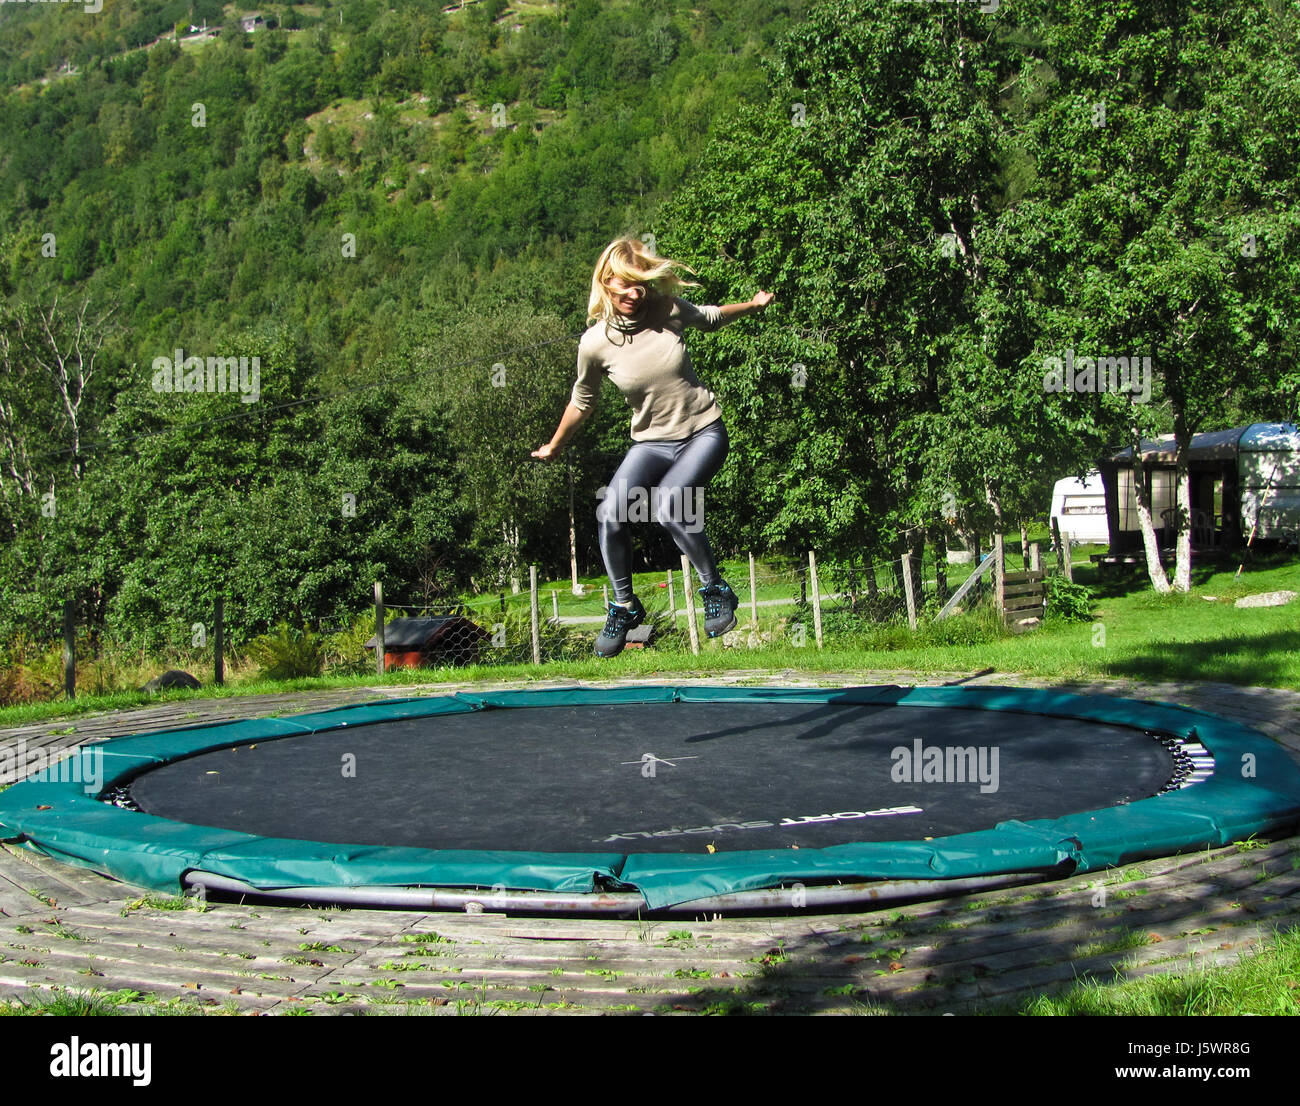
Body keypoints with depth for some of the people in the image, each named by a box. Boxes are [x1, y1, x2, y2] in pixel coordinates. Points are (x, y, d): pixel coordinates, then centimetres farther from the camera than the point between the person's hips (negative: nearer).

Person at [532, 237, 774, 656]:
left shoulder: (668, 309, -10)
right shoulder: (595, 343, -10)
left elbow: (709, 317, 16)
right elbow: (583, 402, 8)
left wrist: (753, 305, 11)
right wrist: (555, 445, 18)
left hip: (703, 433, -1)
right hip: (652, 443, 2)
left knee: (668, 508, -27)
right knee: (611, 514, -20)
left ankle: (716, 591, -5)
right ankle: (624, 606, 4)